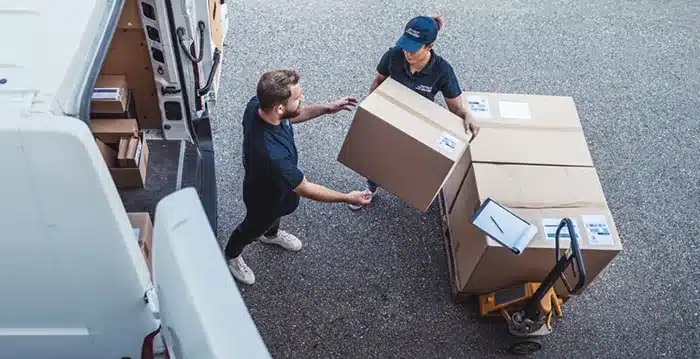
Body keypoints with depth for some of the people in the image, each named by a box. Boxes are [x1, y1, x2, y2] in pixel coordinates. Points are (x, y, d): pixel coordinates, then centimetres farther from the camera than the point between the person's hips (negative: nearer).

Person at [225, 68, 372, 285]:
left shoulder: (257, 104, -27)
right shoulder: (272, 154, -50)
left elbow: (289, 117, -3)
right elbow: (305, 190, -33)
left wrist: (326, 108, -13)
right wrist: (347, 198, -22)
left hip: (275, 183, 6)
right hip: (265, 198, -6)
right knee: (252, 228, 27)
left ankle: (271, 234, 72)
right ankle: (231, 256, 60)